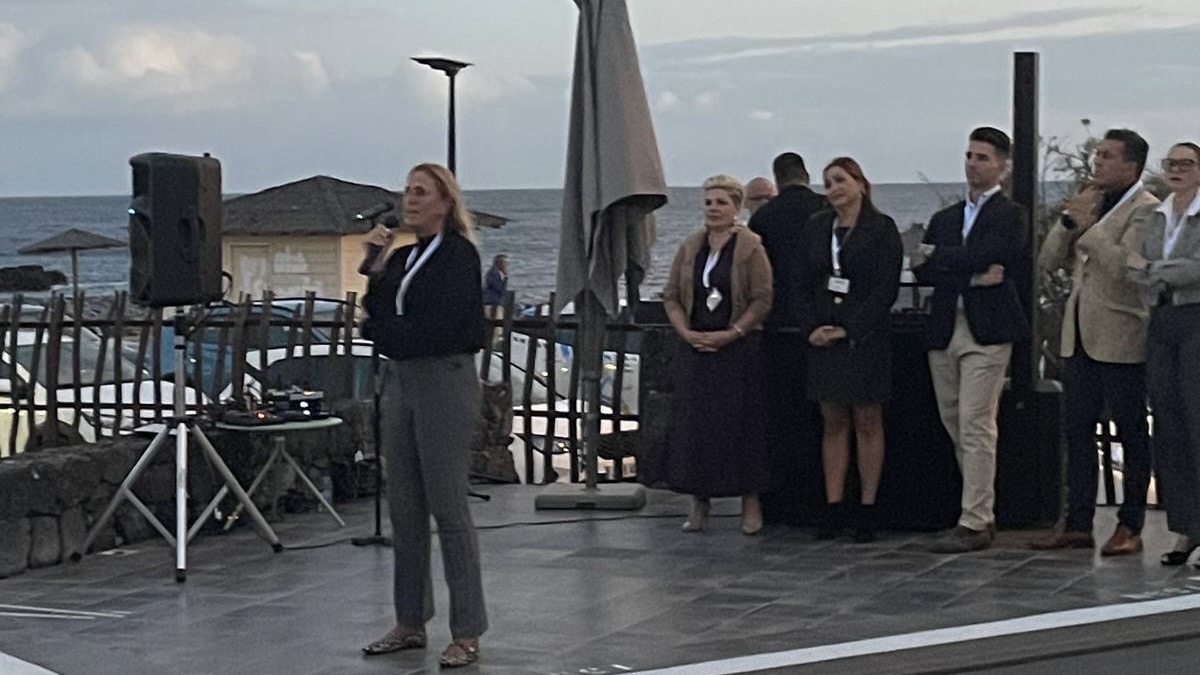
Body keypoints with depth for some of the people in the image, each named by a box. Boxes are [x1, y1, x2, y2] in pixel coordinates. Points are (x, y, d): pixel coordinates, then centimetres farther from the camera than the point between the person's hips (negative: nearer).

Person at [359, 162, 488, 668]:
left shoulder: (459, 255, -7)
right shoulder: (402, 257, 15)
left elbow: (437, 327, -16)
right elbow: (380, 318, 8)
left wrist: (383, 330, -4)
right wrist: (376, 270, -4)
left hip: (444, 382, -8)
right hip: (399, 381, 8)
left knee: (448, 508, -6)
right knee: (403, 508, 10)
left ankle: (467, 633, -1)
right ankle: (411, 622, 19)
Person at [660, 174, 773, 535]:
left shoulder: (750, 247, -5)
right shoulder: (690, 247, 10)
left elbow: (763, 299, -9)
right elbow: (671, 296, 10)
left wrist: (731, 334, -15)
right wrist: (687, 332, -5)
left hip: (739, 349, -4)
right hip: (696, 349, 4)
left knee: (742, 423, -2)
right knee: (694, 424, 3)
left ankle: (750, 501, 7)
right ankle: (698, 501, 12)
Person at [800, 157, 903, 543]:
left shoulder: (881, 228, -4)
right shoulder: (817, 227, 12)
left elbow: (886, 289, -10)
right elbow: (806, 283, 11)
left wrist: (848, 330, -15)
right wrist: (812, 328, -4)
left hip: (865, 337, -5)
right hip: (823, 337, 5)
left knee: (867, 423, 0)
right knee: (833, 423, 5)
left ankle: (867, 510, 3)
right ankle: (834, 508, 7)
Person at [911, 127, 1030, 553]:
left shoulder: (1009, 215, -1)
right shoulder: (945, 218, 17)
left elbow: (985, 256, -17)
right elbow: (921, 272, 5)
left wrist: (936, 256, -4)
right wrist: (971, 277, -11)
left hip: (986, 330, -7)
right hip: (945, 329, 7)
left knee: (976, 428, -8)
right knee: (956, 426, 10)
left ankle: (975, 523, -6)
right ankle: (983, 512, 21)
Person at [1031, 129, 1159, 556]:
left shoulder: (1146, 210, -8)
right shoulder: (1091, 204, 16)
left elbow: (1124, 266, -23)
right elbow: (1048, 261, 11)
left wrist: (1088, 224, -17)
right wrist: (1070, 219, -2)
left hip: (1121, 339, -8)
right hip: (1080, 337, 8)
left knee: (1131, 433, 1)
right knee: (1077, 429, 8)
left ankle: (1130, 527, 6)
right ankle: (1077, 524, 13)